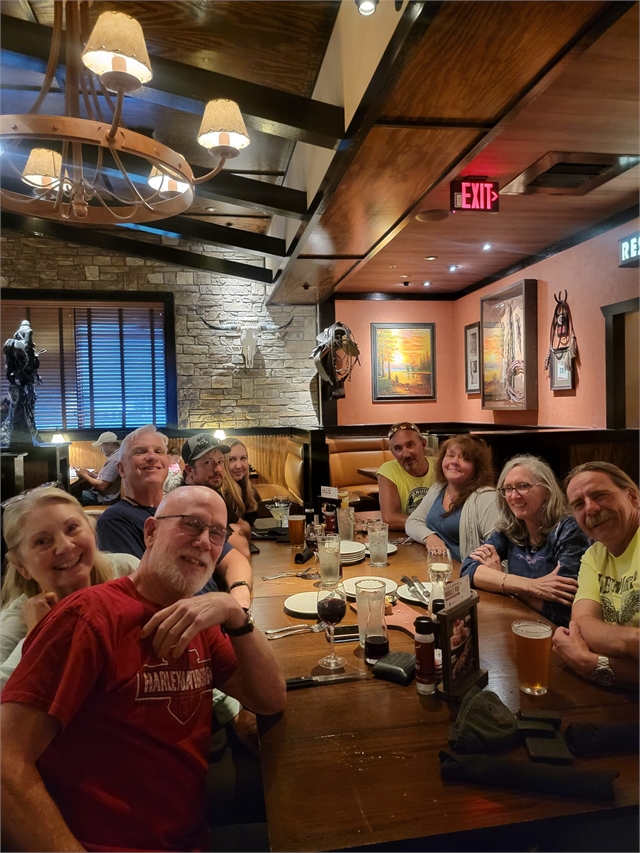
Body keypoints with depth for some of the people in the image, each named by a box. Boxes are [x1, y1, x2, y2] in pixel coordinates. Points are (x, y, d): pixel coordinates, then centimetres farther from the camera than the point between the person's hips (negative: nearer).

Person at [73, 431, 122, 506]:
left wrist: (85, 476, -9)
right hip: (105, 493, 10)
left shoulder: (113, 460, -22)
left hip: (105, 498, -10)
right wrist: (90, 474, 6)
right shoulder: (118, 455, 12)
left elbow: (102, 486, -24)